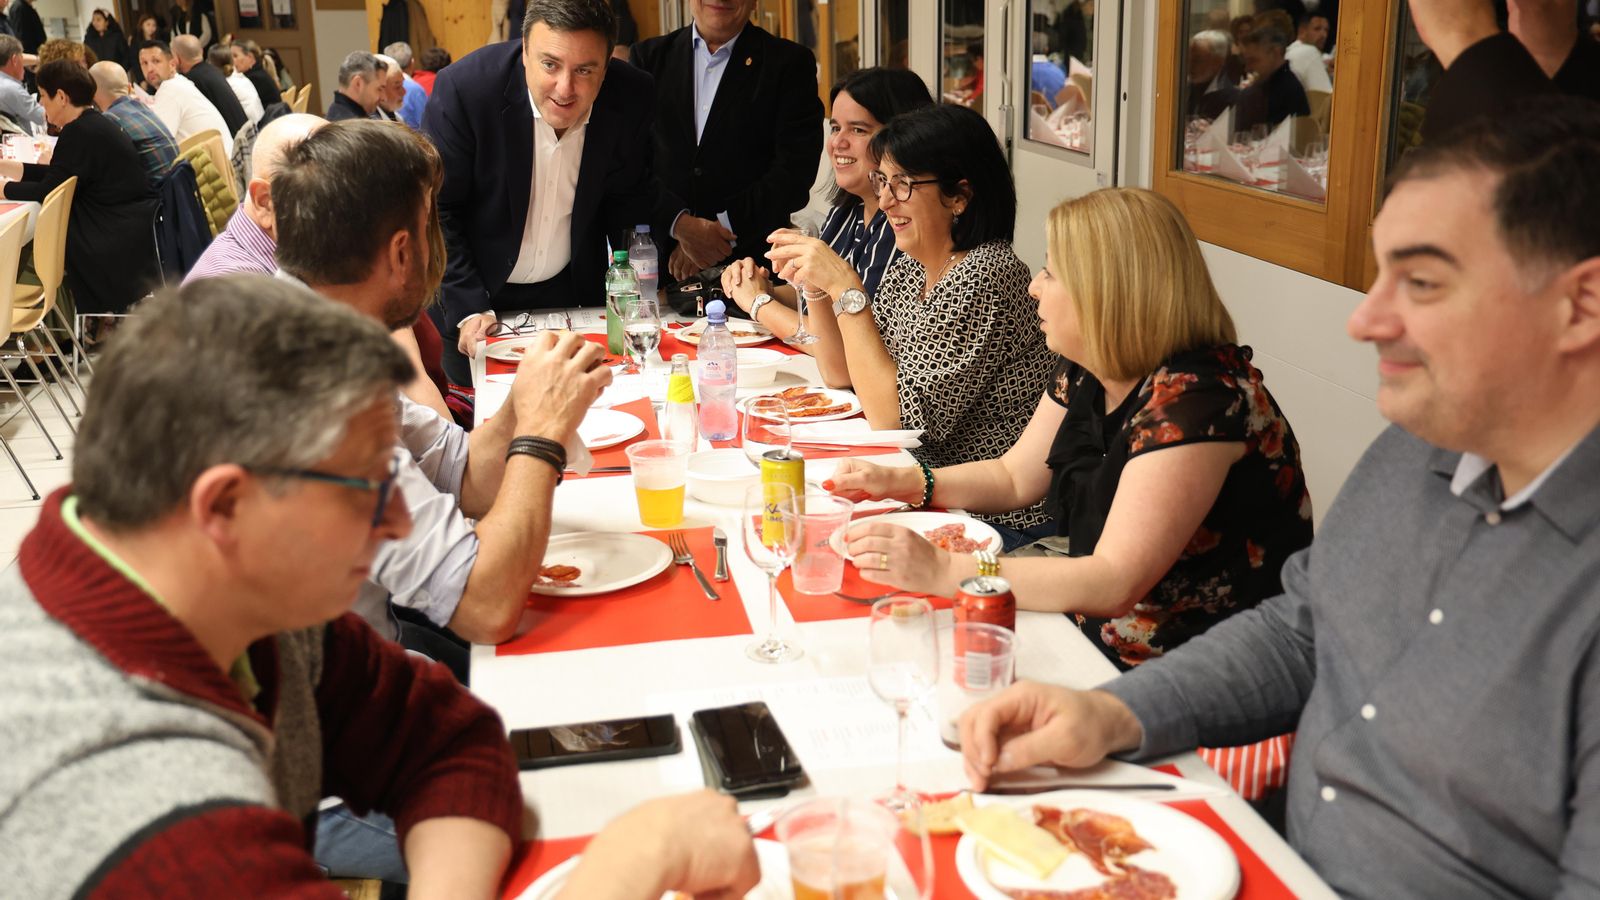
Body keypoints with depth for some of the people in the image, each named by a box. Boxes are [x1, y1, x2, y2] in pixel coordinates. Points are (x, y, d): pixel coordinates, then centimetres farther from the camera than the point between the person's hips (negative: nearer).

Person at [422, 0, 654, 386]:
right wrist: (469, 308, -20)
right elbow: (436, 210, -17)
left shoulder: (633, 97, -16)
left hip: (573, 291, 2)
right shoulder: (464, 88, -25)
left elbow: (627, 200, -1)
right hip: (478, 294, -2)